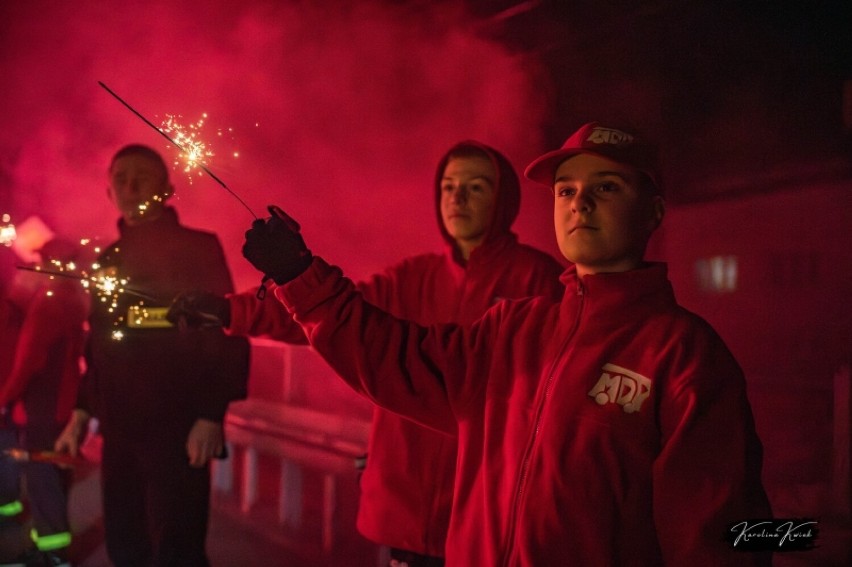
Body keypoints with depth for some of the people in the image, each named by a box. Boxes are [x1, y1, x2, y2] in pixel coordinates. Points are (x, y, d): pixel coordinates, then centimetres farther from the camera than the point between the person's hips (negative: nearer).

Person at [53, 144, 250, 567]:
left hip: (176, 428, -6)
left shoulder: (197, 247, -3)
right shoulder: (107, 260, 14)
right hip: (118, 429, 6)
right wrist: (82, 412, 13)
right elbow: (99, 344, 19)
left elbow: (227, 333, -9)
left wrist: (211, 416, -17)